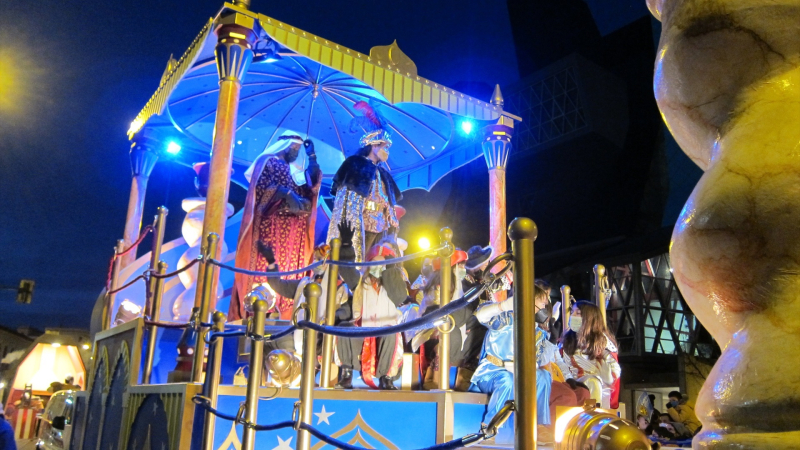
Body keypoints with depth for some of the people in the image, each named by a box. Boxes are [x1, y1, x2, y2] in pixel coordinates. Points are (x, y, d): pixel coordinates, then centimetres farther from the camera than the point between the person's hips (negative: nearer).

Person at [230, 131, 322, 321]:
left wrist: (312, 157, 17)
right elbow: (263, 187, -10)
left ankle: (281, 314, -3)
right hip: (271, 224, -7)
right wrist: (287, 194, -20)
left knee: (287, 267, -1)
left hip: (291, 229, 7)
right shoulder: (268, 161, 5)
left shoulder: (292, 171, 26)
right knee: (267, 264, -11)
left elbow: (314, 183, 16)